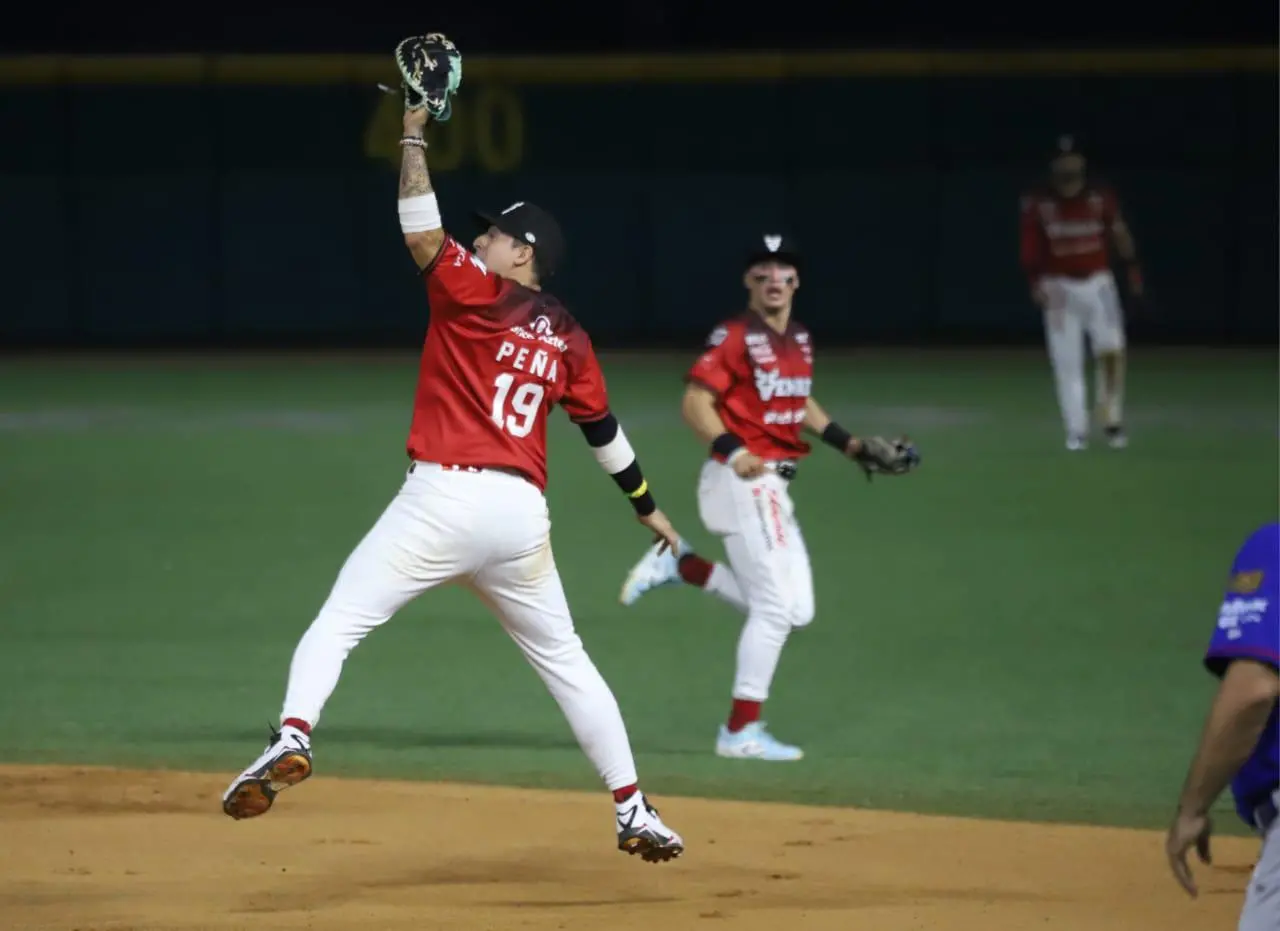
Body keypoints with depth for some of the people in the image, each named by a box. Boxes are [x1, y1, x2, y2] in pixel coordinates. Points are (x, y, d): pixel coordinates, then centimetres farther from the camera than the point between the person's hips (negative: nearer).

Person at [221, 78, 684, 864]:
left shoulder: (475, 294, -1)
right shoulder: (569, 339, 15)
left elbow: (422, 235, -11)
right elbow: (604, 429, 21)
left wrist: (414, 136, -4)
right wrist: (648, 508, 33)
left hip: (445, 499, -5)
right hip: (522, 513, 5)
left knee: (337, 624, -6)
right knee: (565, 659, 18)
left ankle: (294, 738, -31)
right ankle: (634, 812, 18)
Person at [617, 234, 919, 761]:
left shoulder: (799, 340, 13)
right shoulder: (735, 337, -12)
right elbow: (695, 403, -18)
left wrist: (853, 446, 19)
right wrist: (731, 451, -32)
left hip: (774, 487, 9)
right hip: (741, 481, -9)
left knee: (796, 612, 9)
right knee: (775, 607, -9)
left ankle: (682, 566, 16)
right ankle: (741, 732, -2)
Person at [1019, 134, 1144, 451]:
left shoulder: (1100, 198, -2)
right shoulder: (1038, 204, -4)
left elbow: (1120, 236, 4)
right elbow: (1030, 249, -4)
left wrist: (1133, 270, 1)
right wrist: (1037, 282, -16)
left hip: (1098, 284, 1)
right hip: (1060, 288, 0)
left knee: (1111, 351, -10)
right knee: (1067, 362, -2)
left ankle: (1113, 421, 6)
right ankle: (1077, 431, 5)